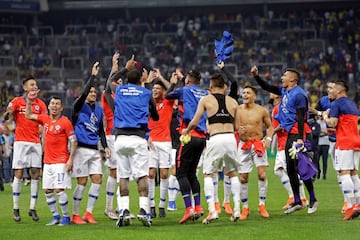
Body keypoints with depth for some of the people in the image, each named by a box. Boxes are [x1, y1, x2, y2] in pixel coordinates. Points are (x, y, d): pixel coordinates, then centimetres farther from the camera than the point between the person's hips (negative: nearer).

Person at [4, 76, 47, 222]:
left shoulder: (40, 104, 9)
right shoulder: (17, 101, 2)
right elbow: (7, 118, -5)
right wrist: (8, 113, -30)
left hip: (36, 143, 3)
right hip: (21, 142, -3)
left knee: (35, 175, 0)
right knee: (18, 174, -5)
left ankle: (33, 208, 5)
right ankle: (16, 209, 0)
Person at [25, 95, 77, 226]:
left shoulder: (65, 122, -8)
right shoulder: (45, 119, 8)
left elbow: (73, 141, -8)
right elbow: (28, 115, 22)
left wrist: (71, 159, -14)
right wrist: (29, 102, 10)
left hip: (61, 161, -6)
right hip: (47, 161, 6)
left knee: (59, 189, -12)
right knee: (47, 190, 6)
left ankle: (66, 216, 0)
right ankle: (55, 216, 18)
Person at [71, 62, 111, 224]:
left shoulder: (99, 110, 16)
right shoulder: (79, 106, -3)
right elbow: (83, 93, -23)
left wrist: (105, 146, 10)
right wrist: (93, 75, -24)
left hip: (94, 150, 6)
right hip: (81, 149, -6)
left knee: (97, 180, -2)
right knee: (82, 182, -6)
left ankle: (89, 213, 7)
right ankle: (75, 215, 4)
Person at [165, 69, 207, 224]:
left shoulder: (185, 90, -1)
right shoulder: (205, 94, 13)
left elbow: (167, 95, 13)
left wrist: (173, 83, 30)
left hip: (189, 136, -6)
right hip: (202, 137, 6)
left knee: (181, 173, -5)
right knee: (192, 173, 17)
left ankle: (189, 208, -18)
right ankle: (198, 207, 12)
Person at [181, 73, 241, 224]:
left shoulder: (206, 100, 6)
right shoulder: (232, 102, 15)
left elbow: (195, 122, 4)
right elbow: (236, 126, 17)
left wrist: (186, 131, 25)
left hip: (215, 139, -3)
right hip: (230, 137, 3)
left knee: (208, 174, 7)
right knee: (233, 173, 20)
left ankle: (212, 211, -7)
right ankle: (237, 209, 10)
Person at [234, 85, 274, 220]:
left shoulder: (262, 111, 0)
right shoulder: (238, 110, 0)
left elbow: (269, 126, 10)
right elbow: (235, 126, -2)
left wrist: (268, 138, -6)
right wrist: (239, 129, -25)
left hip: (258, 144, -1)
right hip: (244, 145, 1)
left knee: (262, 174, -14)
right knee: (243, 178, 2)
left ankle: (262, 205, -3)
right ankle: (245, 208, 13)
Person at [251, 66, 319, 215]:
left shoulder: (298, 94, -13)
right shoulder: (284, 91, 14)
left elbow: (301, 118, -18)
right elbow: (266, 87, 26)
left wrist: (300, 138, -24)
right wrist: (256, 76, 12)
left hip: (299, 134, -10)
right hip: (290, 135, 10)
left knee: (300, 167, -10)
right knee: (290, 169, 10)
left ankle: (313, 200, -1)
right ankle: (297, 202, 17)